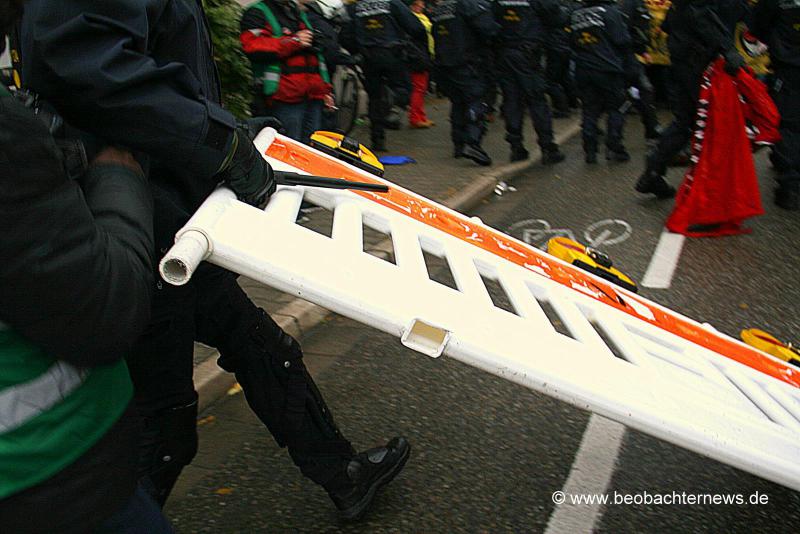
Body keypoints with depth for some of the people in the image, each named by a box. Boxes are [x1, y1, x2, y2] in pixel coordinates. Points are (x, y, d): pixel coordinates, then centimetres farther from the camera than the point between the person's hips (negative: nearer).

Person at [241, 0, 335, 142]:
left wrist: (325, 89, 26)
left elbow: (317, 55, 32)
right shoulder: (257, 12, 4)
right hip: (285, 98, -7)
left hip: (314, 96, 7)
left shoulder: (300, 14, 28)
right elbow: (252, 46, -15)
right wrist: (294, 41, -13)